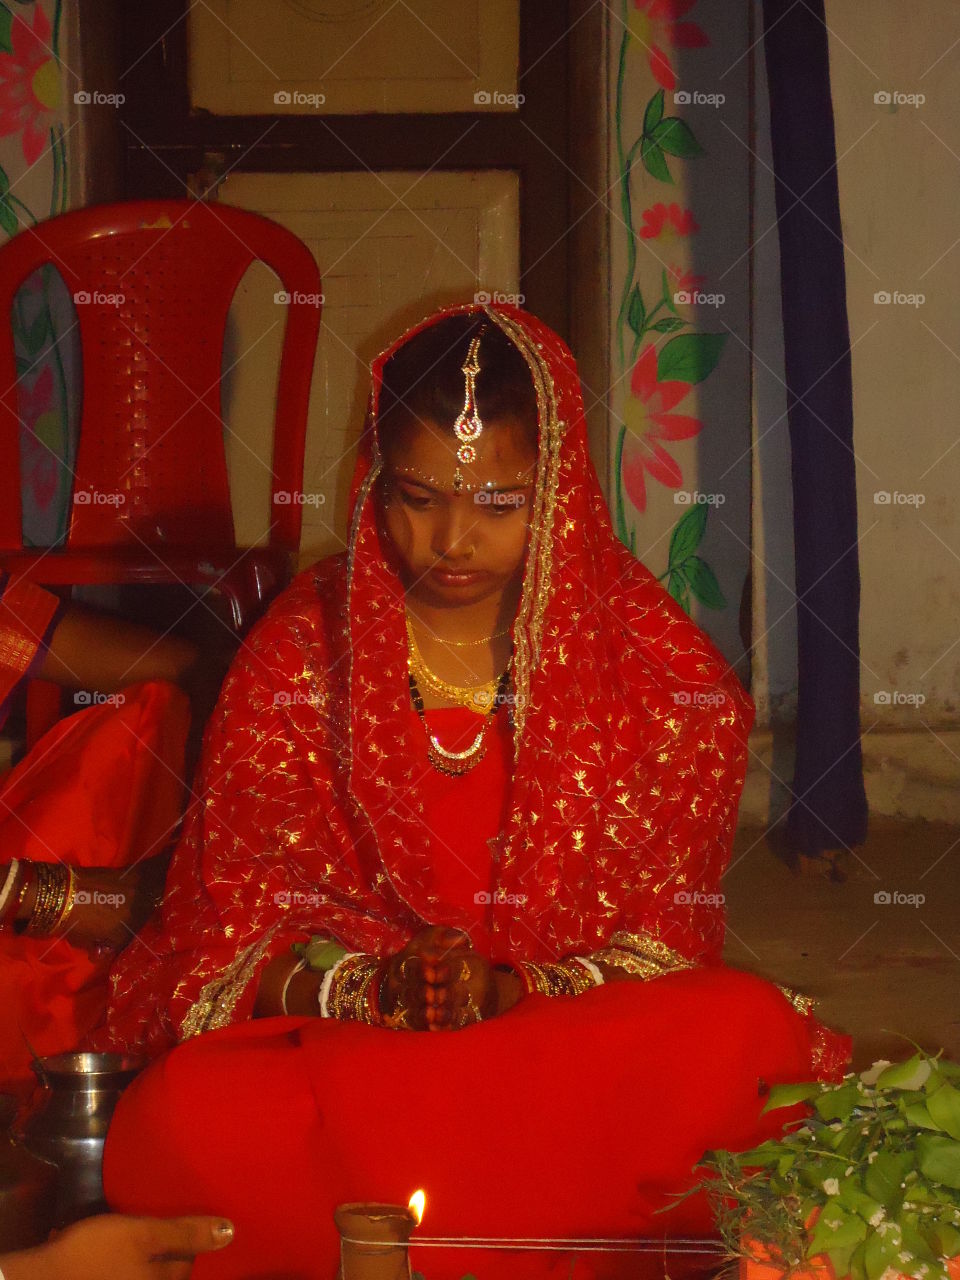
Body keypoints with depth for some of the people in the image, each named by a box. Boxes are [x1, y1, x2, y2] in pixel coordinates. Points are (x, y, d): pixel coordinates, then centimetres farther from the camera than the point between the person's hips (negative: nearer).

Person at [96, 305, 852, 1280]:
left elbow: (663, 937, 1)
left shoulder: (656, 663, 2)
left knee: (748, 1033, -33)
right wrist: (375, 988, -20)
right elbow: (247, 932, 1)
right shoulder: (299, 656, 3)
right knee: (181, 1122, -33)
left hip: (577, 1042, 0)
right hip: (337, 1044, 0)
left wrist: (509, 996, -18)